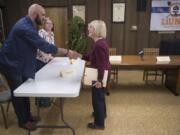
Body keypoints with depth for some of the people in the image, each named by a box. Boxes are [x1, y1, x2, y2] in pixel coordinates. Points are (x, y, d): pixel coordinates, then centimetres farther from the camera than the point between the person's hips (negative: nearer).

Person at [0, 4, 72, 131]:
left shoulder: (29, 25, 4)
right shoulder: (25, 27, -29)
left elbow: (40, 44, 9)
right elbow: (44, 45, -33)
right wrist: (66, 51, -28)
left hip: (20, 63, 9)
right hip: (11, 64, -9)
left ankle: (27, 115, 34)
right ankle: (23, 121, 23)